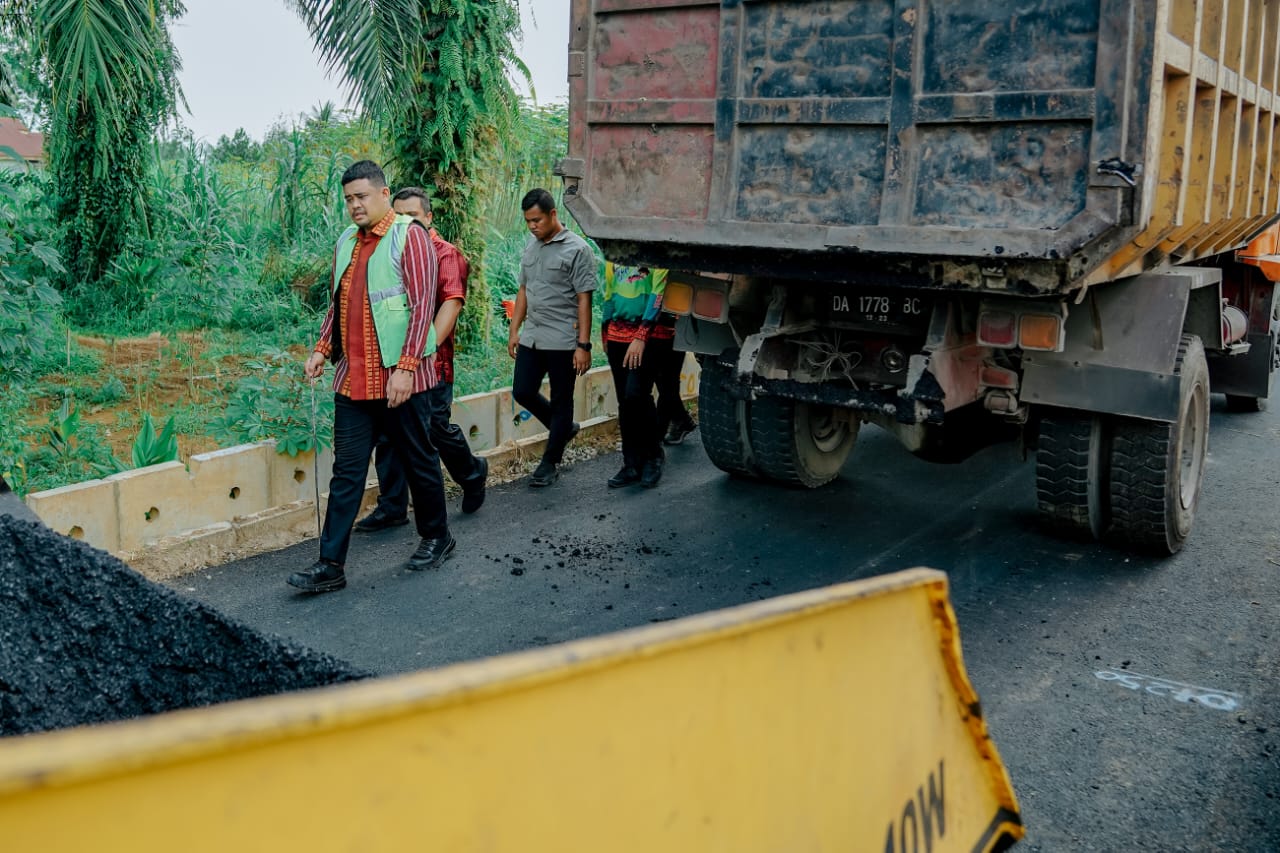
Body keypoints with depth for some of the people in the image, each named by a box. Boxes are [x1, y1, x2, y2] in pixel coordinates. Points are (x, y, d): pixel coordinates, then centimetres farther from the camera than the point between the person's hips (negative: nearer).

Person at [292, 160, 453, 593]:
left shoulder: (409, 236, -8)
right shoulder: (346, 242, 13)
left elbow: (423, 304, -14)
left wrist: (405, 367, -19)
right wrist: (322, 349, 7)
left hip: (399, 377, -6)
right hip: (353, 377, 6)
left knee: (419, 460, 10)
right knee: (346, 472, 4)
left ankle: (436, 537, 30)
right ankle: (331, 564, 7)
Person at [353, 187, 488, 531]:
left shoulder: (445, 253, -3)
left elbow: (452, 302, -15)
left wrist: (430, 346, -25)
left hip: (430, 361, -5)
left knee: (438, 428, 0)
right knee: (388, 434, 4)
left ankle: (473, 474, 29)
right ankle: (392, 507, 13)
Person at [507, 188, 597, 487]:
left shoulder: (577, 249, -10)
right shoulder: (531, 246, 10)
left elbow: (584, 300, -12)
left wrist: (583, 345, -15)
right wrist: (514, 331, 13)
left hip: (562, 341, -7)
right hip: (531, 338, 7)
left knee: (561, 401, 4)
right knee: (522, 392, 7)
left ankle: (549, 463, 15)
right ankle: (565, 428, 30)